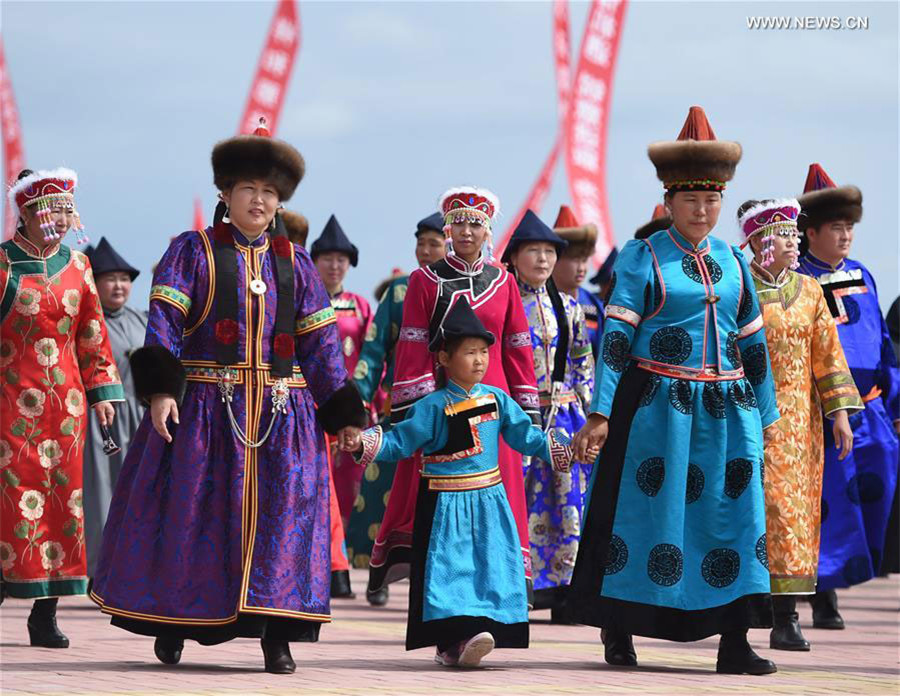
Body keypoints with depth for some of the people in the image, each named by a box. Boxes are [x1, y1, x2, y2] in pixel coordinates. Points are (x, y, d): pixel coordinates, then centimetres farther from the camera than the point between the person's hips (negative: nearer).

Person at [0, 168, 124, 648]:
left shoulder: (77, 265, 10)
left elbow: (92, 333, 16)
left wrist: (102, 391, 12)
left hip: (66, 401, 4)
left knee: (62, 496, 3)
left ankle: (45, 614, 7)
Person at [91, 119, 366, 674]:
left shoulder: (295, 265, 12)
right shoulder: (193, 252, 3)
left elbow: (319, 342, 11)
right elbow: (164, 321, -7)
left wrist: (343, 415, 6)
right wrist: (160, 388, -21)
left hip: (281, 414, 3)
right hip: (205, 406, -2)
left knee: (282, 513, -4)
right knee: (191, 512, 1)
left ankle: (276, 635, -1)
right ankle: (173, 624, 16)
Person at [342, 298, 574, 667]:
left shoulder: (497, 399, 7)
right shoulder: (433, 406, -6)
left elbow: (526, 436, 14)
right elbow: (400, 442, -7)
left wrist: (563, 448, 10)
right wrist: (366, 443, -22)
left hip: (489, 500, 5)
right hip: (446, 505, -5)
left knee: (490, 565, -1)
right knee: (451, 565, -10)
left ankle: (481, 629, 2)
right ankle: (452, 641, -14)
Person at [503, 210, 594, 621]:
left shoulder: (568, 306, 12)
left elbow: (583, 363, 16)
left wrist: (588, 410, 10)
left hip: (564, 416, 4)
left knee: (567, 499, 1)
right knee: (519, 498, -7)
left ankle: (563, 592, 5)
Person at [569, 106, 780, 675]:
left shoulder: (733, 261, 12)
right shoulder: (643, 259, -2)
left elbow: (753, 343, 17)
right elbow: (616, 337, -7)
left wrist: (764, 414, 15)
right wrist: (601, 412, -14)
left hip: (727, 412, 4)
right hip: (657, 408, -4)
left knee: (733, 515, 0)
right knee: (646, 509, 0)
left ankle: (734, 643, 2)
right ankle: (618, 632, 13)